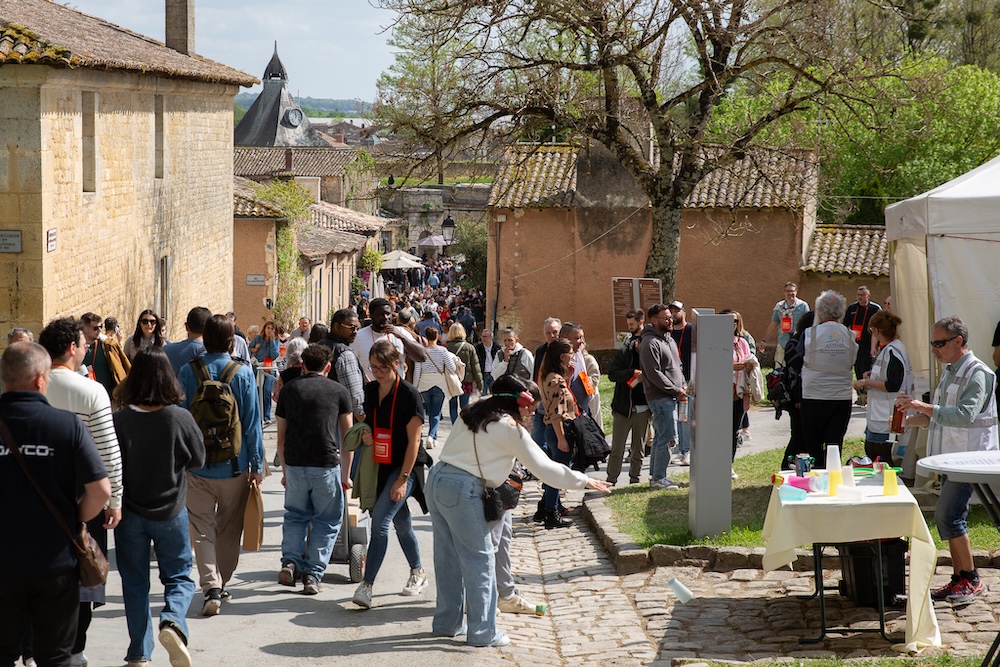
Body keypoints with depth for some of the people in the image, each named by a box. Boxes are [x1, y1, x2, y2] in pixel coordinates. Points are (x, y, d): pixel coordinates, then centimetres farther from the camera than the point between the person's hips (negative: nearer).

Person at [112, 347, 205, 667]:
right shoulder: (180, 418, -14)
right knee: (179, 577, 14)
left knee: (135, 583, 14)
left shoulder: (120, 420, -14)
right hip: (171, 511, -1)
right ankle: (172, 622, -15)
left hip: (130, 512, 1)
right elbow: (198, 459, -1)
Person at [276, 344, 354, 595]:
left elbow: (281, 438, 14)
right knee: (327, 521, 11)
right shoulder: (338, 391, 6)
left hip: (294, 464, 2)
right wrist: (345, 475, 14)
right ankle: (313, 574, 4)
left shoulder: (289, 389, 11)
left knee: (295, 515, 21)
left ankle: (290, 561, 3)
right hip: (327, 465, -2)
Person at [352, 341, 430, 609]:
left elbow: (413, 441, -15)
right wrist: (366, 435, -4)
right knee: (401, 522, 16)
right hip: (381, 466, 7)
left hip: (405, 466, -7)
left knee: (380, 521, -17)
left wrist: (403, 478, -17)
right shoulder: (371, 391, 4)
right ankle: (418, 574, 34)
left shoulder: (409, 394, -15)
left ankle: (367, 585, -20)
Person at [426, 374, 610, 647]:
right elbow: (544, 467, -3)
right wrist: (583, 481, 7)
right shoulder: (511, 429, -5)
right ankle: (482, 632, 3)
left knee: (448, 556, 16)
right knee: (480, 560, 1)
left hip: (437, 478, 8)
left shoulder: (474, 414, 17)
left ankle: (447, 622, 24)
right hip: (463, 491, -8)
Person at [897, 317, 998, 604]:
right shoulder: (948, 372, 16)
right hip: (949, 457, 9)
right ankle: (959, 580, 16)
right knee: (948, 518, 9)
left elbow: (965, 415, -26)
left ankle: (971, 580, -6)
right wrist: (908, 420, 7)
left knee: (947, 515, -15)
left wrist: (924, 406, -29)